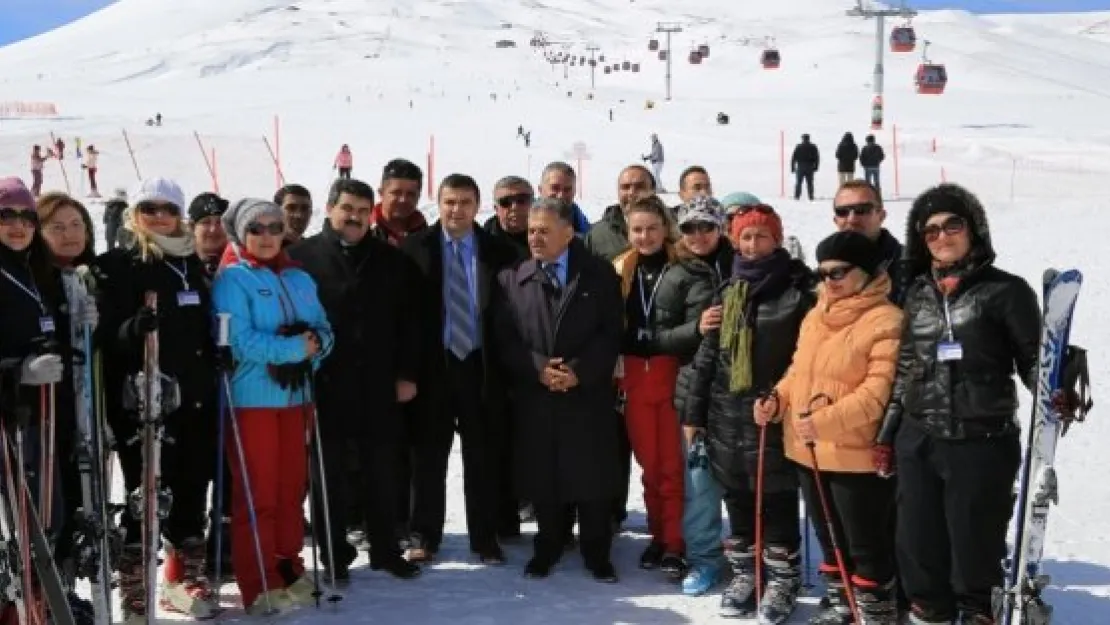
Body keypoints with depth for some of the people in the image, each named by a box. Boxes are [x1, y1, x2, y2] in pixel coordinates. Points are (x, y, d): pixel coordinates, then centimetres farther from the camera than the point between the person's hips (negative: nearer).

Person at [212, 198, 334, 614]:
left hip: (294, 395, 6)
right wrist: (295, 348, -14)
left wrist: (313, 344, -13)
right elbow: (240, 341, -16)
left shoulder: (299, 279, 13)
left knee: (292, 488, 11)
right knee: (257, 493, -2)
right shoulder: (231, 279, -5)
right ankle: (259, 585, 4)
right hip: (251, 398, -6)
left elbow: (323, 332, 10)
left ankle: (288, 570, 23)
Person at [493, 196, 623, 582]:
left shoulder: (600, 275, 2)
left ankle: (597, 552, 18)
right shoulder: (512, 278, 6)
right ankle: (548, 547, 25)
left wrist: (579, 371, -14)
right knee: (542, 477, 8)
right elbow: (505, 337, 1)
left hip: (588, 395, -1)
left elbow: (611, 334, -2)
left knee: (592, 476, 4)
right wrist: (538, 368, -13)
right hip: (534, 396, 1)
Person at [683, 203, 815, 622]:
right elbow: (707, 357, 13)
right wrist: (694, 413, 11)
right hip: (727, 415, 5)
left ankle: (782, 581, 16)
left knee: (777, 501, 3)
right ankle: (743, 575, 26)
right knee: (738, 500, 12)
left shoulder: (797, 291, -4)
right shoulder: (728, 291, 11)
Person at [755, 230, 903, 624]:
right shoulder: (814, 317, 12)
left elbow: (879, 391, -21)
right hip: (808, 450, 8)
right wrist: (777, 399, 1)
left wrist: (825, 421, -26)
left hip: (855, 454, -8)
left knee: (865, 542, 5)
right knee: (829, 537, 21)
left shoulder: (886, 321, -15)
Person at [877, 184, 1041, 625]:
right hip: (916, 443, 5)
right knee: (917, 545, 12)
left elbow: (1033, 360, -1)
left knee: (974, 548, 4)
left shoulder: (1006, 290, -3)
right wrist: (886, 434, 15)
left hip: (981, 443, -4)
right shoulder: (916, 293, 11)